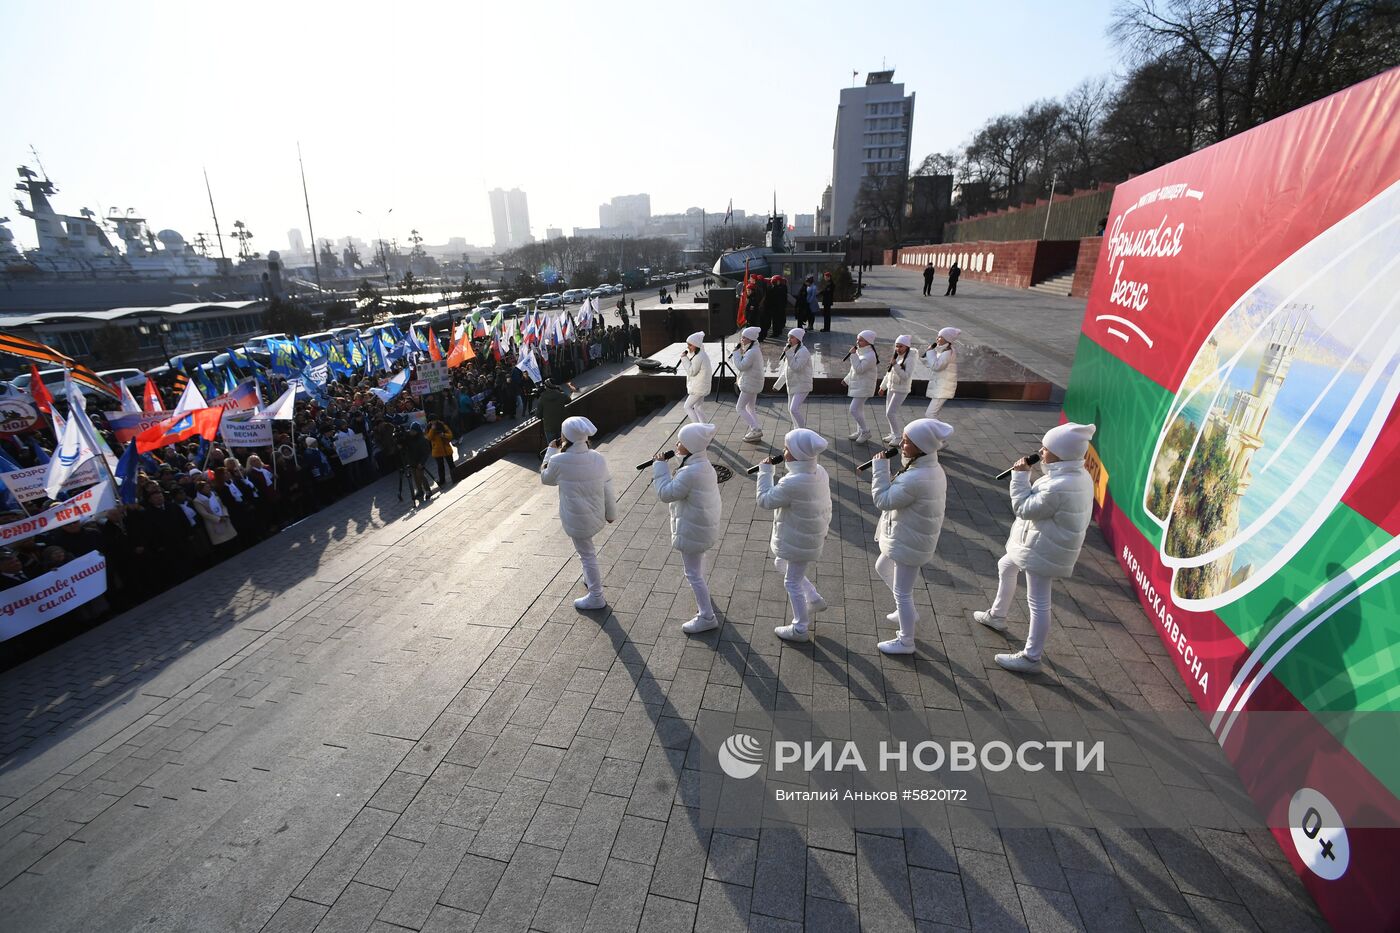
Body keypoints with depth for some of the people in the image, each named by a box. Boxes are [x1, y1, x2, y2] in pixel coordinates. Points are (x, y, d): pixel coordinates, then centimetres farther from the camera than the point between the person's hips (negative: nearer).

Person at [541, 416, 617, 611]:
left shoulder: (559, 461, -20)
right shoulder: (598, 458, -9)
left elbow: (545, 478, 1)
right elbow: (607, 489, -1)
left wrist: (551, 451, 9)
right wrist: (611, 513, 11)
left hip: (576, 520, -5)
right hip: (596, 515, 5)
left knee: (587, 555, 8)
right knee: (587, 550, 29)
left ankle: (596, 597, 21)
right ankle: (591, 579, 47)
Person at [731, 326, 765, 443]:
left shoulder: (752, 352, -22)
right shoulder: (755, 349, 11)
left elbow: (741, 366, -26)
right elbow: (743, 365, 17)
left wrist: (736, 353, -16)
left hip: (750, 384, -11)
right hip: (752, 383, 11)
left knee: (740, 407, -5)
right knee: (750, 408, 17)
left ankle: (756, 430, -7)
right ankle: (757, 433, 19)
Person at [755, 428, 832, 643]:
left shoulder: (792, 483, -33)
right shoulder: (819, 472, -6)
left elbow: (765, 500, -20)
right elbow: (825, 503, 7)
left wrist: (765, 471, -12)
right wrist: (824, 527, 21)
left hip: (800, 542, -9)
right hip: (813, 535, 9)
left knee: (793, 583, 10)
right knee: (781, 563, 28)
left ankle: (800, 629, 28)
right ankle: (815, 599, 37)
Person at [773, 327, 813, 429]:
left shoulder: (803, 352, -17)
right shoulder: (791, 351, 10)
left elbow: (796, 367, -28)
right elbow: (786, 370, 21)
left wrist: (788, 353, -25)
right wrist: (778, 383, 26)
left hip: (801, 386, -10)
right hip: (792, 386, 10)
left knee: (794, 409, -19)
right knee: (790, 409, 16)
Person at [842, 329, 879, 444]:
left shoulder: (870, 355, -22)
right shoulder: (860, 351, 9)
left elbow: (859, 369, -29)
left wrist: (853, 355, -25)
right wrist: (847, 379, 25)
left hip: (864, 387, -10)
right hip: (857, 385, 10)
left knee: (854, 410, -13)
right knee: (859, 409, 17)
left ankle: (865, 432, 0)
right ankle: (860, 431, 29)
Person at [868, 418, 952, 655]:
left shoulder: (916, 479, -34)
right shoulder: (933, 468, -2)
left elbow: (883, 500, -24)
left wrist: (880, 466, -21)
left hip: (909, 542, -10)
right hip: (908, 536, 10)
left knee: (902, 592, 8)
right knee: (882, 568, 30)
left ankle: (906, 642, 28)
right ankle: (907, 612, 47)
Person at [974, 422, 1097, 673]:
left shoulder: (1059, 487, -34)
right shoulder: (1077, 474, -1)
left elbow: (1024, 508, -22)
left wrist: (1020, 475, -17)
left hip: (1044, 550, -11)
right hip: (1042, 544, 11)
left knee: (1038, 603, 1)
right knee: (1006, 567, 30)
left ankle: (1031, 658, 15)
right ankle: (997, 616, 48)